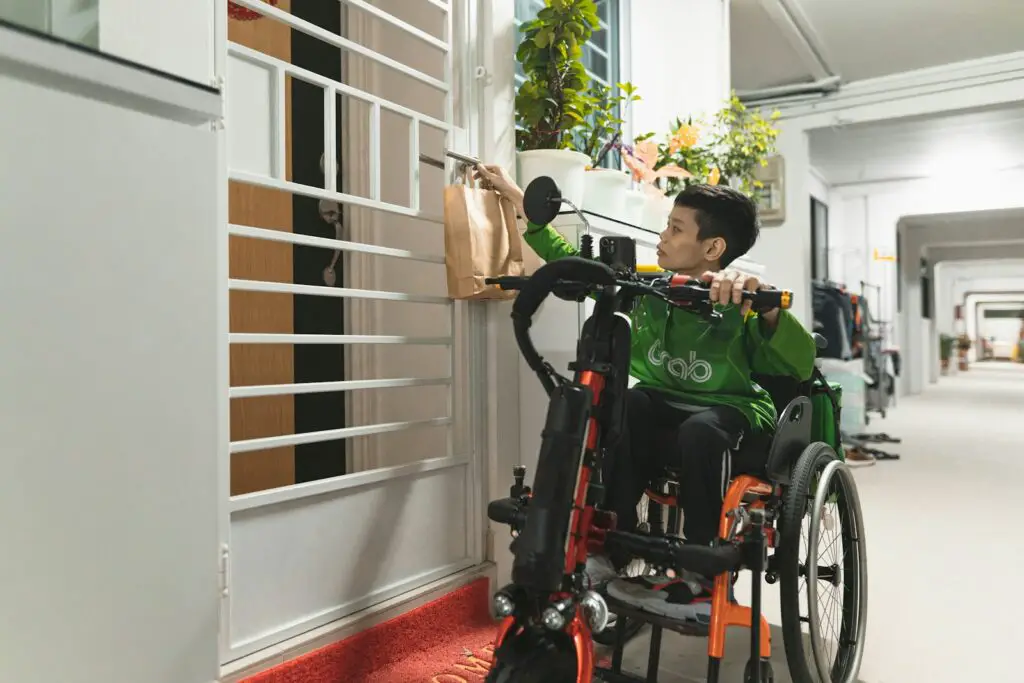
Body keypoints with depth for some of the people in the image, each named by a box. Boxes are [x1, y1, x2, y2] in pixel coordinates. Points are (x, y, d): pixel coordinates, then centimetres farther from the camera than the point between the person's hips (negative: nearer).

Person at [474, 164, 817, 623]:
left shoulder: (742, 307, -13)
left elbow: (800, 366, -26)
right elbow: (573, 263, 9)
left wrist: (765, 303, -44)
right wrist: (515, 196, 13)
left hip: (733, 419, -3)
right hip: (661, 418, 4)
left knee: (700, 430, -37)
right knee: (625, 404, -29)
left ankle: (704, 579, -20)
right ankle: (610, 554, -21)